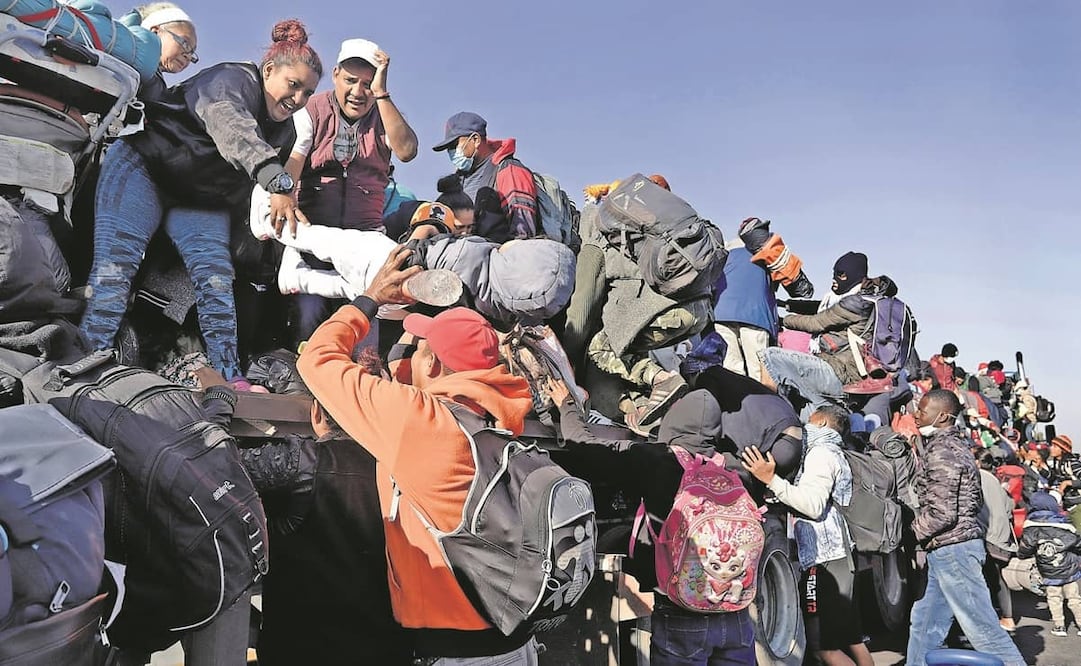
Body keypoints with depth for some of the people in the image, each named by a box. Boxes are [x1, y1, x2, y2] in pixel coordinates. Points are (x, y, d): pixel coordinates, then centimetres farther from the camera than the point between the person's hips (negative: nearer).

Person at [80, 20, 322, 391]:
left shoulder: (284, 131, 4)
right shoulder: (232, 82, -21)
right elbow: (234, 130, -44)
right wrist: (278, 183, -58)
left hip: (200, 200, 6)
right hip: (142, 169, -6)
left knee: (217, 278, -11)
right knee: (115, 266, -19)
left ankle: (231, 380, -13)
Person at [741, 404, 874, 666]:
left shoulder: (821, 452, -7)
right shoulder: (834, 454, 23)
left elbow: (814, 504, -20)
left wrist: (771, 479, -23)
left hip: (823, 558, -10)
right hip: (837, 555, 10)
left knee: (823, 645, -10)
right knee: (852, 640, 12)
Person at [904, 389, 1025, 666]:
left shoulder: (941, 453, -18)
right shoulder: (955, 445, 13)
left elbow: (942, 514, -22)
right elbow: (976, 501, 19)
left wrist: (912, 532, -5)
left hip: (951, 548, -10)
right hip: (950, 549, 10)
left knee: (981, 623, -3)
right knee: (924, 621, 15)